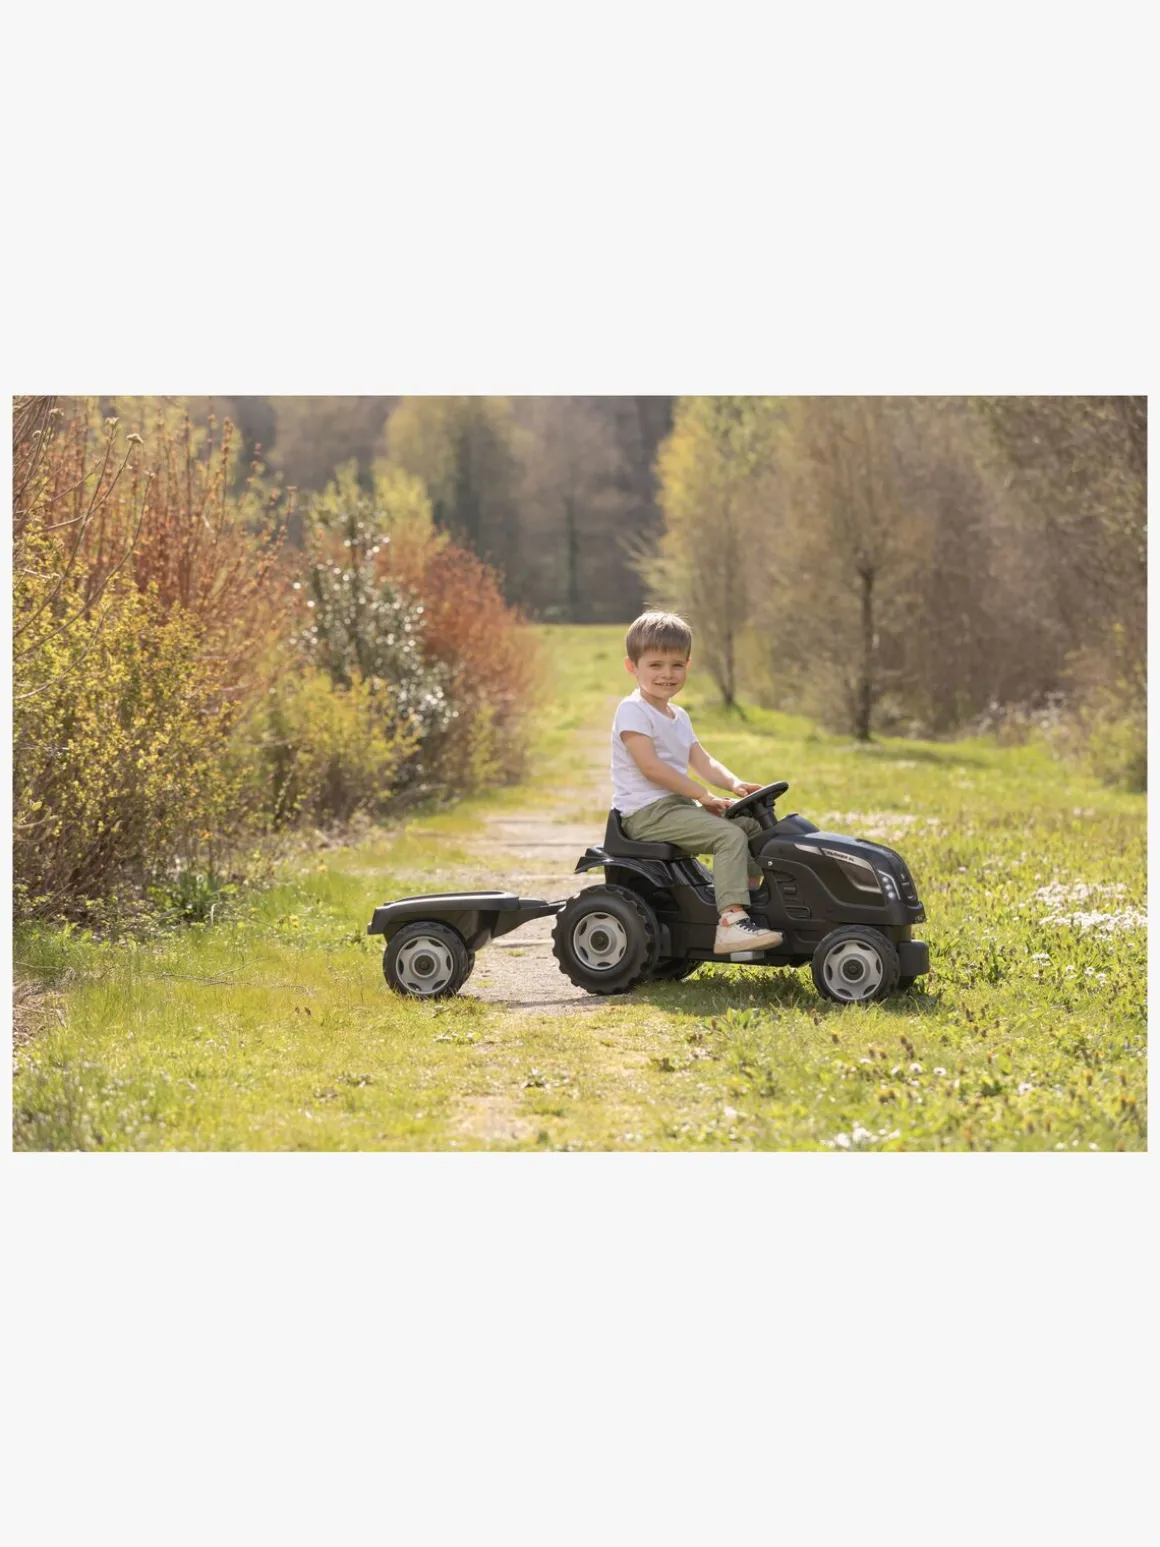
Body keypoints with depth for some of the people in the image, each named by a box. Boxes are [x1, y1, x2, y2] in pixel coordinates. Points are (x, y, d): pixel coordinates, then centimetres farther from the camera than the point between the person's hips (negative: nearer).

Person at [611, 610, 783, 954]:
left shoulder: (678, 717, 20)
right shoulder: (633, 711, -10)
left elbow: (702, 761, 13)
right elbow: (650, 766, -19)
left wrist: (734, 783, -9)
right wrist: (703, 796, -19)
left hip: (677, 806, 9)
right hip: (647, 813, -9)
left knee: (752, 826, 5)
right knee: (730, 836, -24)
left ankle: (748, 896, 8)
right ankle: (731, 922, -34)